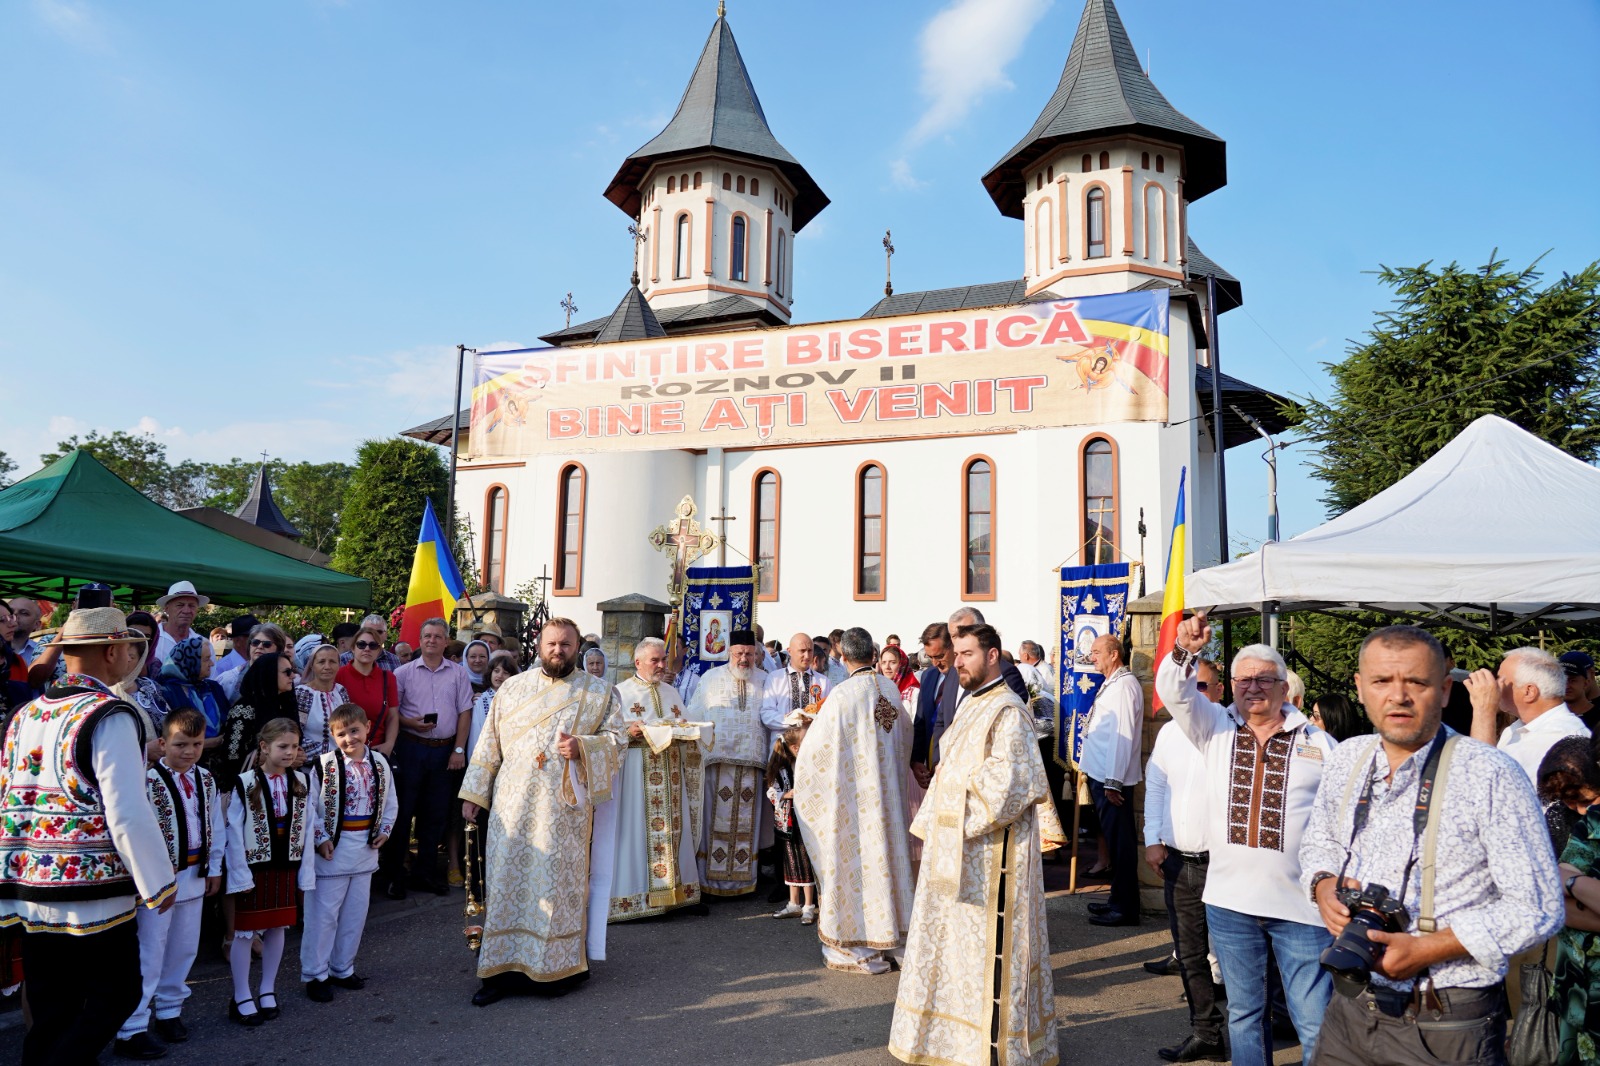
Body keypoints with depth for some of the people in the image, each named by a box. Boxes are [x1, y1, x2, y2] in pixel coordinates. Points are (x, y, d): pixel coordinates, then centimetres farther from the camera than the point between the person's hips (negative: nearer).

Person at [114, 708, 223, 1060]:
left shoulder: (206, 780, 4)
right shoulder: (149, 781, -17)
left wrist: (214, 868, 12)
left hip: (194, 876, 7)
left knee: (184, 949, 16)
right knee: (149, 954, -2)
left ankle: (168, 1011, 33)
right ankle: (130, 1030, 8)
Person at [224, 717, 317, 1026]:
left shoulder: (301, 783, -1)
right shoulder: (245, 784, -13)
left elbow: (308, 829, 1)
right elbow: (234, 833, -11)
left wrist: (305, 872, -1)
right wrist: (240, 874, -12)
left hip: (286, 868, 4)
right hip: (254, 868, -4)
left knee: (277, 929, 14)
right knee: (244, 933, 6)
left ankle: (268, 991, 29)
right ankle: (242, 998, 20)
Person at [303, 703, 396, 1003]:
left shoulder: (379, 764, 2)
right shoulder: (325, 765, -12)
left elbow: (390, 802, 12)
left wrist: (384, 830, 2)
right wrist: (320, 839, -14)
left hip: (365, 851, 5)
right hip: (333, 851, -5)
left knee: (355, 914, 14)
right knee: (323, 914, 3)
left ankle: (342, 969, 30)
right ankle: (315, 974, 16)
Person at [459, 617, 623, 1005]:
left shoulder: (599, 692, 5)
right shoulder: (513, 687, 10)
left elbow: (615, 737, 1)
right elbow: (490, 742, 11)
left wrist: (581, 746, -17)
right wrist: (474, 792, 8)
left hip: (565, 806, -2)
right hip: (513, 803, 2)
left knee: (558, 882, 2)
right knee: (507, 879, 3)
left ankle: (556, 967, 15)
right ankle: (504, 967, 13)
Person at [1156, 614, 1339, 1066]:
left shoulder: (1319, 744, 2)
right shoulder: (1216, 728, 6)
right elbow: (1174, 690, -9)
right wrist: (1185, 651, -29)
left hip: (1302, 904, -2)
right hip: (1230, 900, 2)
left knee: (1316, 1025, 1)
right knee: (1243, 1010, 17)